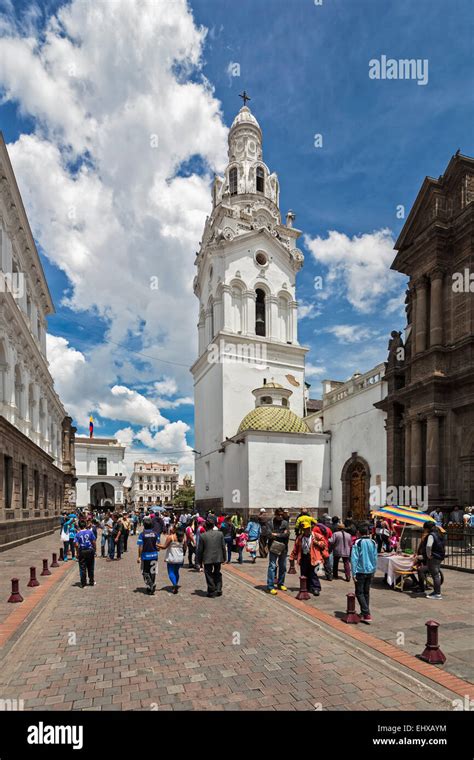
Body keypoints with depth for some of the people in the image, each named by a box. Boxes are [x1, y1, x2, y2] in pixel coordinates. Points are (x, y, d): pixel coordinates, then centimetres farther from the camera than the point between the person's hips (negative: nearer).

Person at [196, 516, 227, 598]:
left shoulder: (203, 536, -10)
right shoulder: (220, 534, -4)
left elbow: (200, 550, -5)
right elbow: (223, 547, 2)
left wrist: (199, 560, 6)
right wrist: (224, 558, 13)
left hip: (207, 559, -3)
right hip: (218, 558, 3)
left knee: (209, 575, 9)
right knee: (217, 574, 19)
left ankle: (211, 592, 13)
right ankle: (218, 590, 19)